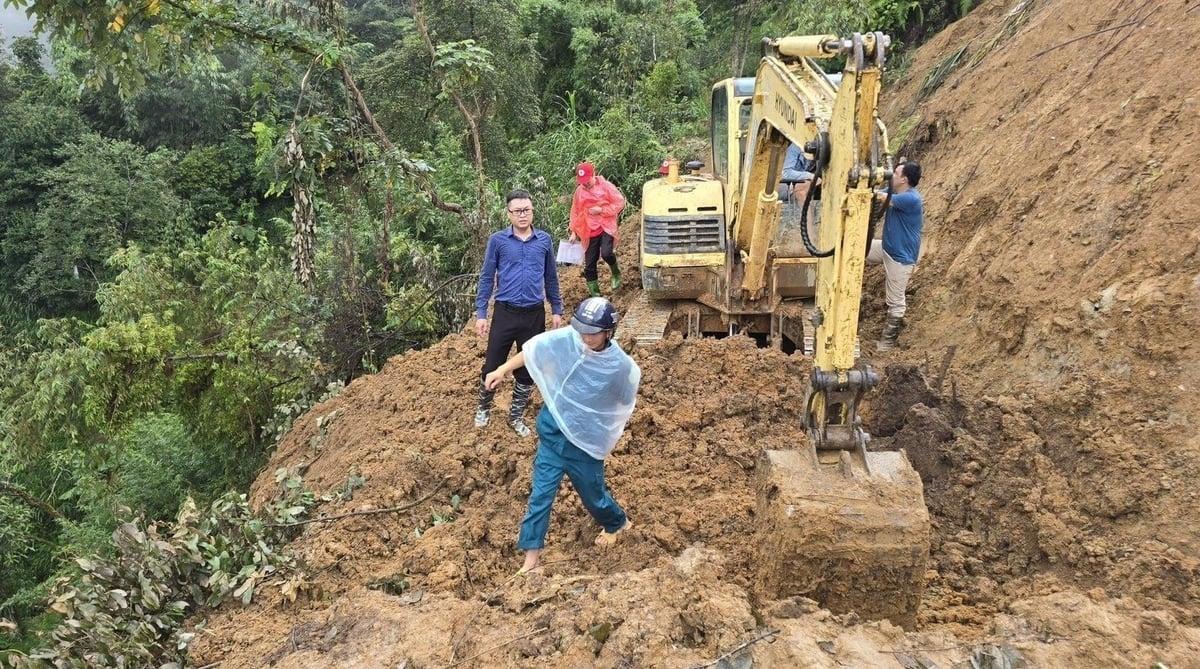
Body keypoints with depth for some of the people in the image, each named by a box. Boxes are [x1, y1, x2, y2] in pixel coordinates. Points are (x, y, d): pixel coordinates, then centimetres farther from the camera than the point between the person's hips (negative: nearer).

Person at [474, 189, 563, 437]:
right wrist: (481, 314, -4)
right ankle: (483, 408, 31)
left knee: (528, 370, 11)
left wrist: (557, 310, 11)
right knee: (492, 365, 6)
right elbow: (486, 278, -1)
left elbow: (551, 277, 10)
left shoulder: (545, 240, 1)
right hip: (505, 314, -2)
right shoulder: (497, 240, -5)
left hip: (535, 315, 2)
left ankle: (516, 416, 28)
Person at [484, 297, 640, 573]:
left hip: (585, 441, -2)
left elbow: (624, 404, -3)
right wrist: (502, 371, 3)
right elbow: (531, 351, 1)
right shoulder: (564, 339, -17)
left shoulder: (620, 365, -22)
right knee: (541, 492, 3)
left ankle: (618, 523, 50)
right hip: (551, 430, 2)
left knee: (592, 492, 17)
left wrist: (608, 435, 6)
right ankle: (531, 556, 14)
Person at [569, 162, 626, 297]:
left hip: (606, 227, -4)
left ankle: (616, 273, 5)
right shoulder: (579, 191, 4)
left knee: (606, 253, -28)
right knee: (589, 264, 3)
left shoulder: (605, 186, -6)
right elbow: (575, 212, 13)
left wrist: (601, 210, -14)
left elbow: (620, 202, -5)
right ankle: (594, 293, 16)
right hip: (589, 231, 4)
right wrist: (574, 232, 9)